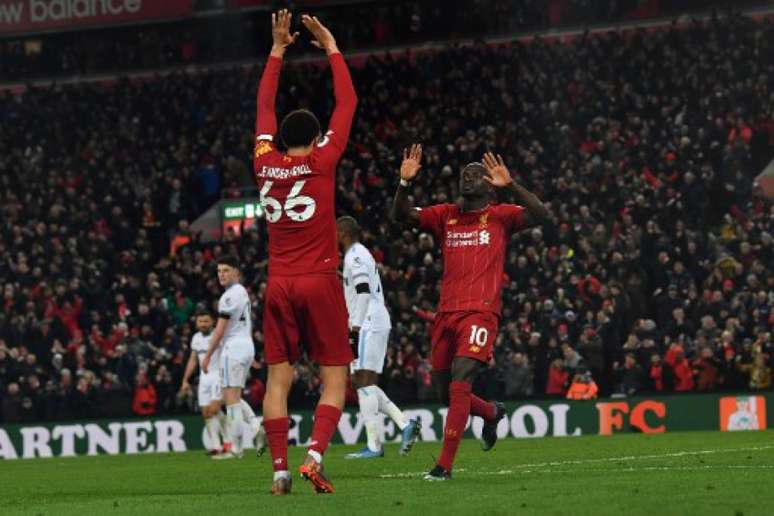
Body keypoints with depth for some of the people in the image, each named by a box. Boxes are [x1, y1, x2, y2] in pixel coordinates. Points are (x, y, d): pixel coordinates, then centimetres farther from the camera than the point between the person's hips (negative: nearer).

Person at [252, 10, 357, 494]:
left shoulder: (266, 164, 3)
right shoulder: (321, 162, -6)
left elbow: (265, 106, 18)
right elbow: (347, 104, 2)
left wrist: (277, 50, 24)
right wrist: (332, 49, 11)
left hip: (279, 285, 4)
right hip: (320, 282, -3)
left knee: (279, 379, 3)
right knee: (336, 378, 1)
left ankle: (280, 468, -6)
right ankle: (315, 455, -18)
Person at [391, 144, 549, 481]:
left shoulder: (501, 216, 6)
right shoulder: (445, 216, 16)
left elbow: (540, 216, -10)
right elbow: (401, 216, 8)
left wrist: (509, 186, -18)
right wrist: (405, 182, -9)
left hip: (481, 313, -5)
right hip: (446, 313, 6)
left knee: (459, 385, -19)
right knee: (446, 393, 11)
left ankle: (445, 465, -19)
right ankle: (492, 414, 42)